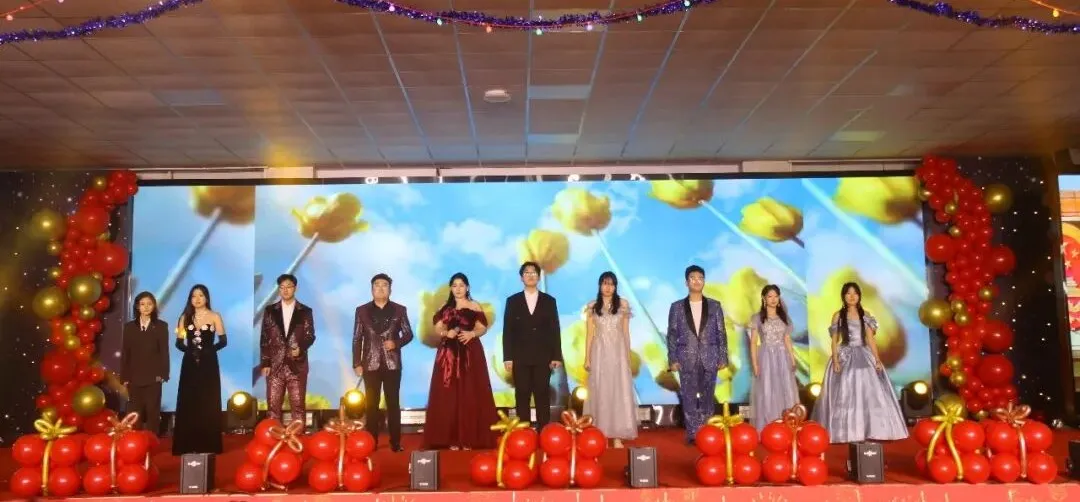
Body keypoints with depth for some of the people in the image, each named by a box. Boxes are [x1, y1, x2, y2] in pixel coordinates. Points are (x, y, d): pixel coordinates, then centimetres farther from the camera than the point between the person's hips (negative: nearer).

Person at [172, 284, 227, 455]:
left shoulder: (214, 316, 2)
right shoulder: (185, 317, 8)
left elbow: (223, 341, -2)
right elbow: (179, 342, 4)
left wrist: (208, 350, -17)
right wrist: (189, 350, -15)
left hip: (208, 364, -2)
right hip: (190, 364, 2)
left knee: (208, 404, -1)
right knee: (188, 403, 0)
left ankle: (208, 445, 4)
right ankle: (189, 445, 5)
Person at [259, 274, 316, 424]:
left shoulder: (305, 311, 6)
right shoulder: (270, 310, 9)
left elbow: (310, 336, 3)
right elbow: (264, 338, 7)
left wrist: (301, 348, -17)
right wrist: (264, 363, 0)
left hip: (297, 365, -1)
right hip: (275, 365, 1)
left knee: (298, 405, 2)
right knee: (273, 405, 3)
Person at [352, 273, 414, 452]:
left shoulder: (399, 310, 4)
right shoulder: (362, 310, 5)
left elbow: (408, 334, 5)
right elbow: (357, 339, 3)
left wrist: (396, 343, -15)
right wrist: (357, 363, -3)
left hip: (392, 363, 0)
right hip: (370, 364, 0)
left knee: (393, 403, 3)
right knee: (372, 404, 5)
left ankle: (395, 442, 7)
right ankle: (371, 442, 11)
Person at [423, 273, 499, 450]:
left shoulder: (475, 306, 6)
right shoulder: (445, 308, 12)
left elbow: (482, 328, 2)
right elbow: (437, 328, 8)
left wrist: (472, 334, -17)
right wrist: (446, 333, -13)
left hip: (470, 354, -2)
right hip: (448, 354, 2)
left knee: (470, 395, -4)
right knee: (449, 395, -2)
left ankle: (470, 438, 0)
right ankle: (452, 438, 1)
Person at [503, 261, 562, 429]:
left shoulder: (549, 301, 7)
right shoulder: (512, 301, 6)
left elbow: (555, 330, 5)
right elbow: (507, 331, 2)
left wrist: (557, 356, -2)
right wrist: (508, 357, -5)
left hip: (543, 357, 0)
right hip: (520, 358, 0)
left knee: (543, 396, 2)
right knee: (522, 397, 2)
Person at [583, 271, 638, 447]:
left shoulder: (623, 305, 5)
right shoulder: (592, 307, 4)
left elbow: (626, 333, 8)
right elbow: (589, 334, 5)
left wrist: (628, 356, 5)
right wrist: (587, 358, 0)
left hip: (618, 352, 0)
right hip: (599, 352, 0)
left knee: (619, 391, -2)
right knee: (600, 392, 2)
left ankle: (617, 436, 2)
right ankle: (601, 435, 7)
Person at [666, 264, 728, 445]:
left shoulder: (714, 306, 7)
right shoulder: (677, 307, 5)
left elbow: (721, 333, 7)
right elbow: (672, 334, 3)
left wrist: (723, 357, 0)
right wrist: (672, 359, -4)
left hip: (709, 359, 1)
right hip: (686, 359, 0)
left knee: (707, 399, 5)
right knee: (689, 399, 1)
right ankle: (693, 435, 8)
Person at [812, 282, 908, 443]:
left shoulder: (865, 315, 9)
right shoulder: (838, 316, 2)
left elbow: (870, 339, 7)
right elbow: (835, 341, 0)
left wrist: (877, 359, -4)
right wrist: (835, 360, -13)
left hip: (863, 357, 2)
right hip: (845, 357, -2)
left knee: (869, 394, -1)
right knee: (844, 395, -3)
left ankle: (868, 430, 5)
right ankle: (848, 432, 1)